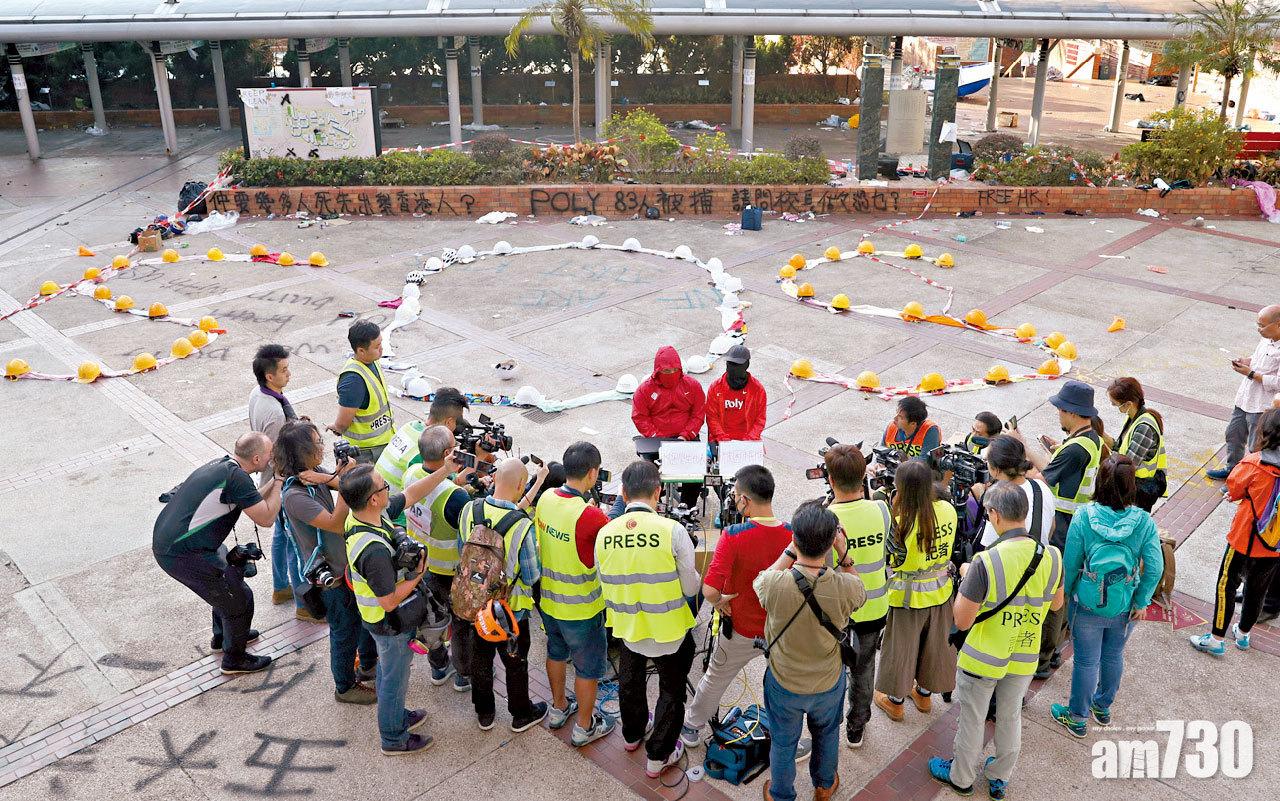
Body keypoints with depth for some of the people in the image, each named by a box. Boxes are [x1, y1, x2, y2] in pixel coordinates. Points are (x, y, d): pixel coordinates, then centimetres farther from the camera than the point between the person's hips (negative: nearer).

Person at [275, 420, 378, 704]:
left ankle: (369, 665, 49)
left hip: (347, 561, 8)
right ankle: (345, 686, 35)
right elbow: (337, 524, -32)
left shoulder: (315, 472, -5)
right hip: (331, 574, -8)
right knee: (345, 631, 12)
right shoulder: (294, 495, -30)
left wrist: (326, 478, -29)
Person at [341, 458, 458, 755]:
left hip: (376, 618, 8)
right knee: (395, 680, 16)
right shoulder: (373, 549, -41)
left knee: (387, 672, 30)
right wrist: (417, 573, -19)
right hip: (392, 625, -8)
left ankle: (396, 716, 54)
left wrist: (446, 470, -4)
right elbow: (390, 601, -32)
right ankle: (394, 738, 39)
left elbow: (410, 494, -1)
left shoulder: (361, 515, -14)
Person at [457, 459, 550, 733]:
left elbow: (461, 550, 1)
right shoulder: (523, 527, -30)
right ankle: (522, 715, 39)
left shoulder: (469, 510, -16)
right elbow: (532, 576, -19)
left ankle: (484, 713, 42)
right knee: (515, 664, 19)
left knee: (480, 658, 24)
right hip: (510, 611, -4)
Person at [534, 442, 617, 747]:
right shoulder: (589, 516, -32)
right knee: (588, 668, 15)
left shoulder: (546, 498, -11)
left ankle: (559, 708, 48)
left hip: (548, 599, 7)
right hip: (581, 608, -7)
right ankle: (583, 727, 32)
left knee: (556, 653, 28)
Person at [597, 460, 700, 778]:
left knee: (630, 682, 30)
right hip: (670, 632, -3)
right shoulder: (672, 530, -23)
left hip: (628, 628, 4)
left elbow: (605, 586, 0)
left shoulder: (604, 534, -13)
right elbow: (691, 588, -15)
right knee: (671, 691, 21)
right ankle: (658, 757, 34)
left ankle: (632, 733, 55)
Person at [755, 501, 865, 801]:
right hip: (829, 682, 1)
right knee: (827, 733, 32)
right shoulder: (846, 587, -31)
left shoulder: (774, 584, -35)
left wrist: (791, 550, -11)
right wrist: (843, 555, -11)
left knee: (783, 742, 25)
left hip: (784, 683, -1)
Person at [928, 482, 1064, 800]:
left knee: (972, 720, 18)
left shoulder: (985, 562, -30)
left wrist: (965, 578, -8)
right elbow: (1056, 603, 5)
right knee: (1010, 718, 25)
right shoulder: (1052, 556, -15)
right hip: (1024, 659, 4)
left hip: (983, 660, -4)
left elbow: (962, 621, -22)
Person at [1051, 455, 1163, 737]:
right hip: (1125, 606, 2)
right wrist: (1142, 602, -2)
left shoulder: (1084, 516, -19)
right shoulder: (1144, 521, -15)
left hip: (1088, 604, -2)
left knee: (1086, 660, 14)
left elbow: (1070, 563, -12)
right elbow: (1155, 568, -14)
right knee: (1113, 656, 24)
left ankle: (1077, 717, 31)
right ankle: (1103, 707, 47)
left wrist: (1065, 593, 3)